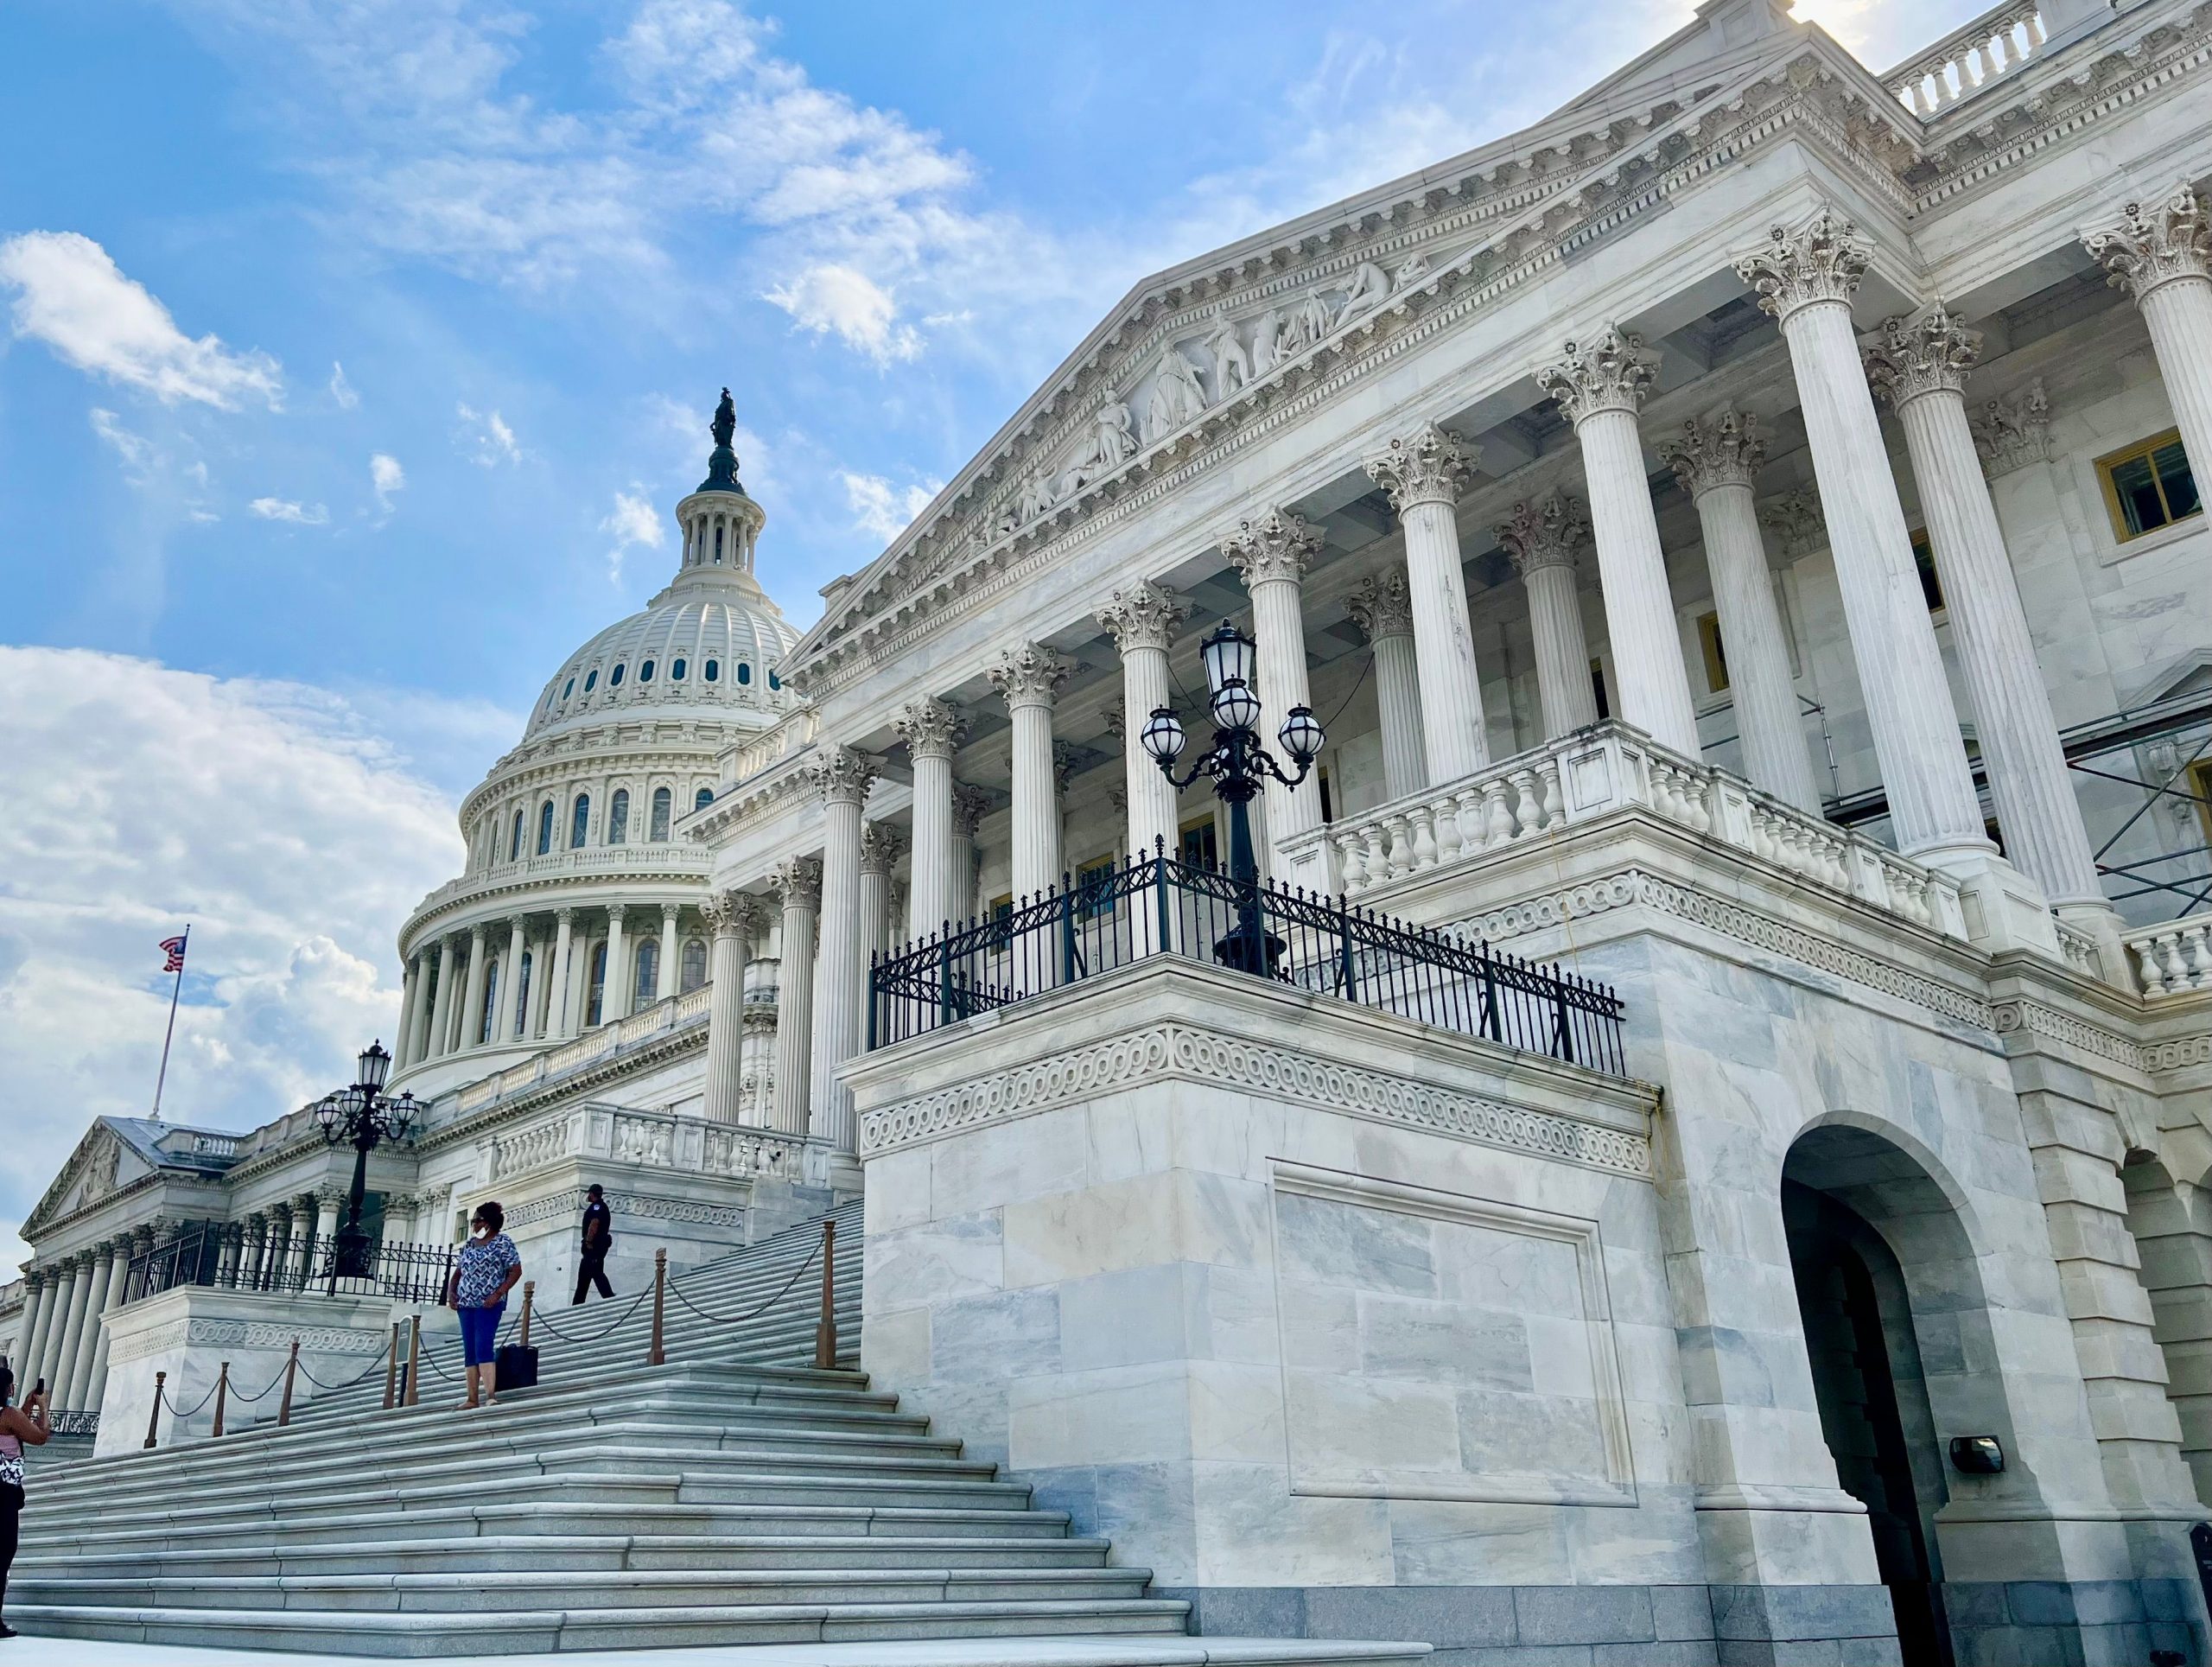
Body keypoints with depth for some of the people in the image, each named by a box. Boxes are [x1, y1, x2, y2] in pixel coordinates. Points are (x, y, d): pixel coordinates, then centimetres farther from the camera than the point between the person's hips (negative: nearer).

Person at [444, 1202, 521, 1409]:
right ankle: (472, 1398, 9)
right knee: (469, 1352, 6)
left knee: (483, 1349, -18)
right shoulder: (469, 1245, 17)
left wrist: (498, 1294, -17)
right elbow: (457, 1273, 22)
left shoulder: (503, 1242, -2)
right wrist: (450, 1291, 3)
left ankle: (491, 1395, -23)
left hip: (488, 1305, -7)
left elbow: (516, 1271, -8)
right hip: (465, 1304, 7)